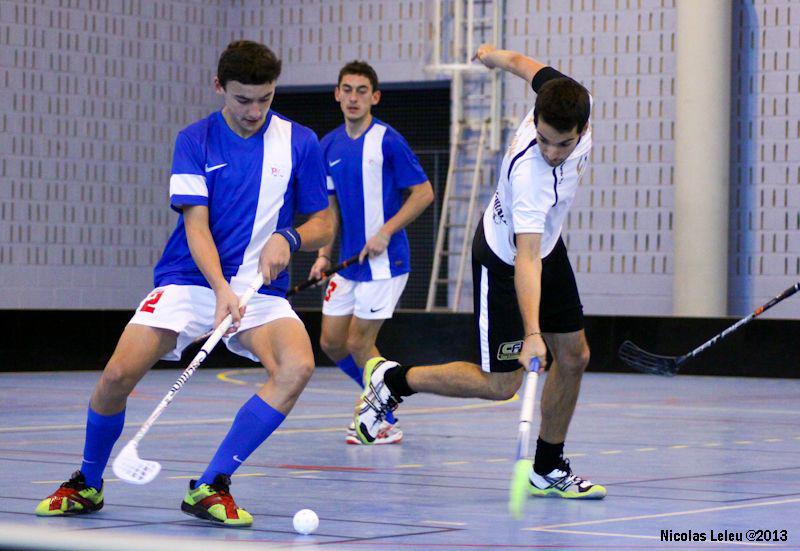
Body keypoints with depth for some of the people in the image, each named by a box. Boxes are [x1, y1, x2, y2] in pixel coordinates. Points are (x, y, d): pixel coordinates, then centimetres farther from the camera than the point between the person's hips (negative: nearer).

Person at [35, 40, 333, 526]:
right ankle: (87, 485, 12)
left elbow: (323, 227, 8)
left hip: (260, 289, 1)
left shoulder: (300, 143, 2)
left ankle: (210, 488, -20)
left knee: (298, 367, -29)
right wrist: (222, 290, -25)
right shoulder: (195, 140, 0)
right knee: (118, 375, -17)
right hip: (190, 281, 0)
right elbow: (196, 225, -9)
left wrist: (289, 238, -16)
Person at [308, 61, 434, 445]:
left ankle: (386, 424, 11)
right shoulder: (329, 146, 8)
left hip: (384, 262, -7)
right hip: (348, 263, 7)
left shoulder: (387, 141, -11)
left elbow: (423, 192, -10)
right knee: (331, 343, 8)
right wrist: (323, 254, 7)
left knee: (358, 344, -6)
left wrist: (385, 232, -18)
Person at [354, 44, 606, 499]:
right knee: (501, 384, -6)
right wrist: (532, 334, -54)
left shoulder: (577, 105, -23)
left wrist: (496, 55, 21)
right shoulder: (528, 174, -41)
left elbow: (527, 64, -1)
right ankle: (394, 380, 12)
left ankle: (549, 470, 23)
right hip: (502, 260, -8)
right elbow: (526, 260, -46)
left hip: (549, 246, 8)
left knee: (574, 356, 8)